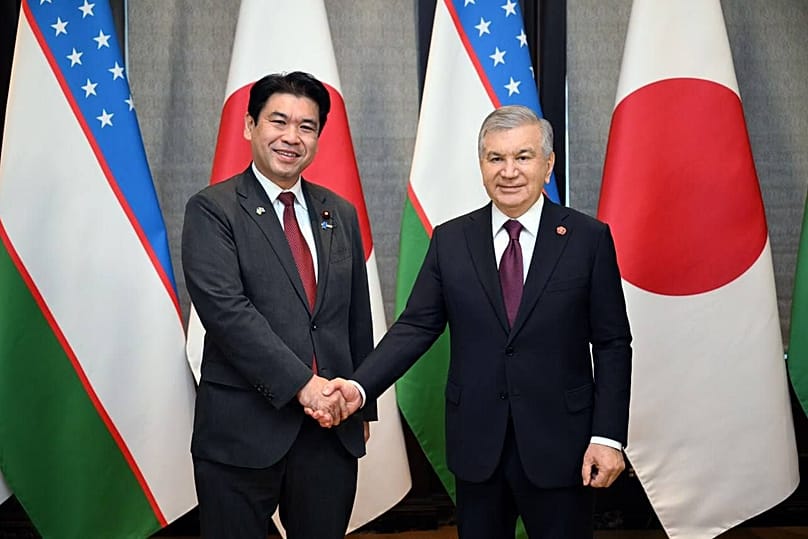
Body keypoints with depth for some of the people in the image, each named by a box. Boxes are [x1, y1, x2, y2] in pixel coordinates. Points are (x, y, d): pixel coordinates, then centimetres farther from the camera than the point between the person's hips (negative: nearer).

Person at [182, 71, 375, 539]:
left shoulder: (341, 214, 11)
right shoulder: (212, 210, -4)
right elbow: (225, 308, -16)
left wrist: (362, 404, 16)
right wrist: (300, 383, -20)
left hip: (333, 428, 5)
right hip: (243, 429, -4)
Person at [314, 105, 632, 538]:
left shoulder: (589, 238, -3)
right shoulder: (450, 240, 3)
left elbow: (612, 344, -2)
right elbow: (415, 327, 0)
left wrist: (608, 436, -8)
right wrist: (359, 387, -14)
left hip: (559, 442, -2)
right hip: (476, 442, 2)